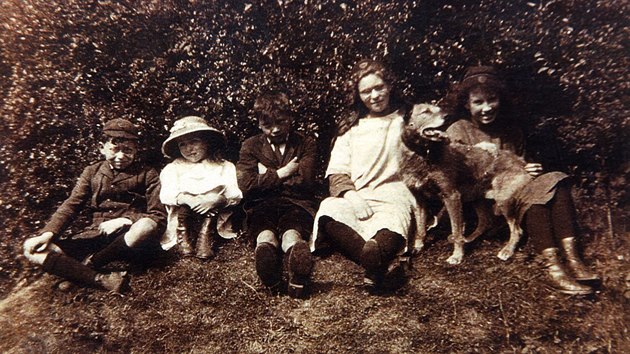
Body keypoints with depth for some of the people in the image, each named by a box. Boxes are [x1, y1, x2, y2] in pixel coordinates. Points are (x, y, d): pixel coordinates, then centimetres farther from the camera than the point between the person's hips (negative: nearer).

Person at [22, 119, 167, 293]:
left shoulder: (147, 174, 4)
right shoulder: (92, 172, 15)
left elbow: (159, 217, -3)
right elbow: (70, 206, 6)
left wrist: (125, 220, -17)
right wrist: (48, 234, -10)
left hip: (129, 238, -3)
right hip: (95, 237, 4)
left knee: (146, 227, -38)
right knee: (32, 248, -13)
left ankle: (90, 263, -15)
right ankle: (101, 280, -31)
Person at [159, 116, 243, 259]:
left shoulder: (224, 166, 5)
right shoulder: (174, 167, 9)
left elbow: (235, 196, -7)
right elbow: (166, 195, -7)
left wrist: (218, 199, -27)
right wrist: (186, 199, -27)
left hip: (214, 211, -1)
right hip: (184, 211, 1)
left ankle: (205, 238, -22)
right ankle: (183, 239, -13)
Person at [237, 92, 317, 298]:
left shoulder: (306, 145, 16)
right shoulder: (250, 146, 19)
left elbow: (305, 181, -1)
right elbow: (245, 184, 3)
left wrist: (268, 176, 6)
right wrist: (281, 173, 2)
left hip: (296, 204, 0)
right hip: (262, 206, 1)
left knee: (291, 232, -37)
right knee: (266, 233, -37)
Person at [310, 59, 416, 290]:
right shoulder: (351, 126, 23)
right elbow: (337, 170, 11)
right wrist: (350, 194, -9)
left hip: (393, 195, -1)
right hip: (357, 198, 2)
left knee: (389, 233, -39)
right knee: (328, 213, -35)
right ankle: (379, 264, -53)